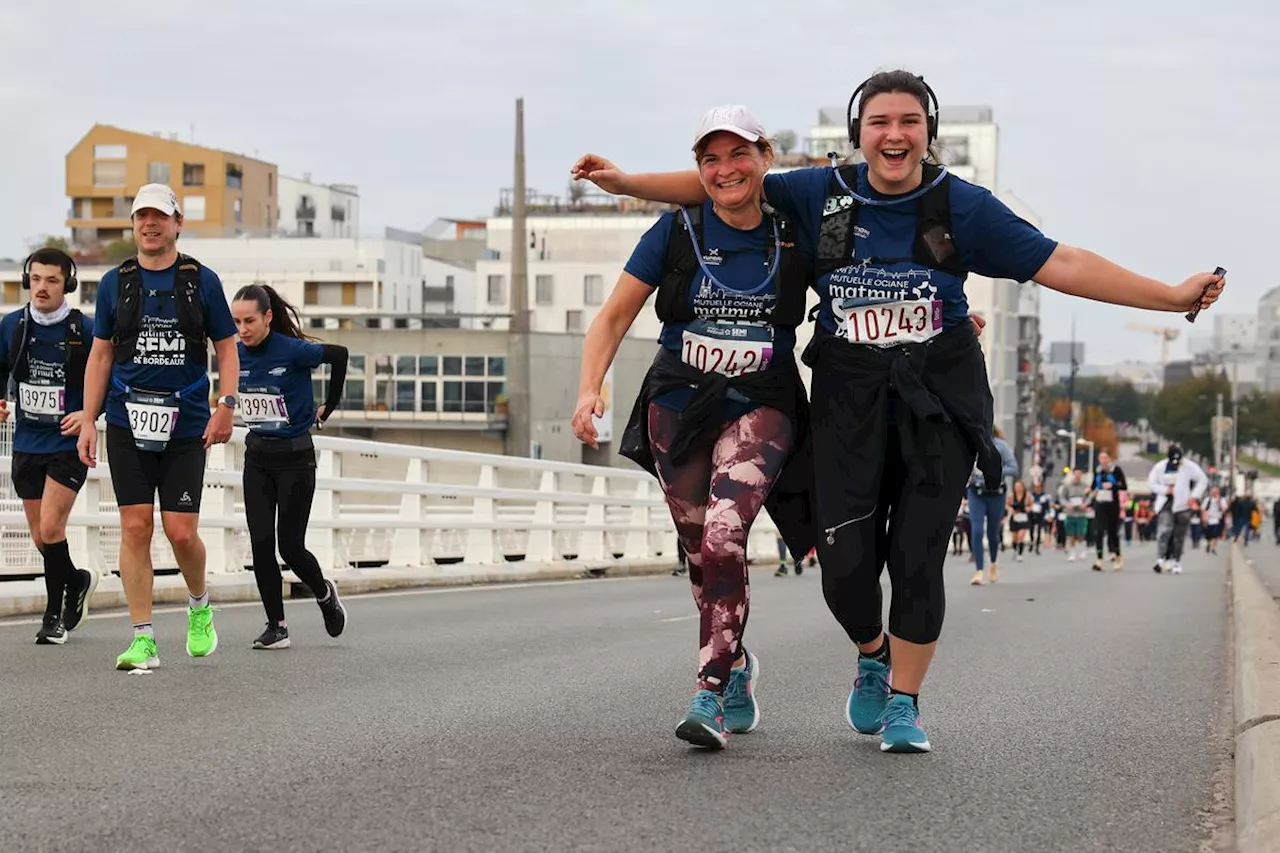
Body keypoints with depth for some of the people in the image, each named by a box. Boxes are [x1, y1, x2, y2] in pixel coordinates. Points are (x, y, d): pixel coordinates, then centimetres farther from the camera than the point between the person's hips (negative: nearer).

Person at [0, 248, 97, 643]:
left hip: (69, 444, -4)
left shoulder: (85, 330, -9)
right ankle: (77, 581, 36)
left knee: (50, 527, -14)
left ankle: (54, 614, 1)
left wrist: (89, 414, -15)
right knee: (40, 538, 9)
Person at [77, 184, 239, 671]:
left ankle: (199, 607, 24)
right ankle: (142, 639, 1)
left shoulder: (202, 281, 4)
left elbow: (226, 349, 7)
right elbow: (100, 355, 11)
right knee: (135, 527, -4)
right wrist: (88, 421, 5)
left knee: (181, 533, -6)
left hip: (186, 427, -1)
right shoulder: (115, 283, 8)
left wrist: (226, 404, -7)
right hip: (127, 424, 1)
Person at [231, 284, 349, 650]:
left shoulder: (293, 351, -20)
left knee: (290, 546, -2)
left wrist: (328, 408, -1)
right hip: (257, 457, 5)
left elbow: (339, 355, -10)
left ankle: (325, 593, 28)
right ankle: (276, 626, 4)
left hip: (295, 457, -5)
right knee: (261, 544, -3)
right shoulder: (237, 353, -2)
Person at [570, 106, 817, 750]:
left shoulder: (794, 237, -2)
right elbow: (613, 318, 0)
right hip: (678, 407, 2)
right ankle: (737, 666, 36)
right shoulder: (676, 231, -2)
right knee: (702, 557, 9)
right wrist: (590, 390, -14)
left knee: (723, 539, -23)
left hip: (761, 408, -2)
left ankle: (710, 695, -19)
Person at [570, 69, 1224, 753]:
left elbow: (1058, 264, -4)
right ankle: (874, 656, 31)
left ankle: (903, 703, 15)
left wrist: (1172, 296, -9)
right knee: (846, 563, -3)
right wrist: (626, 183, 3)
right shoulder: (820, 195, 1)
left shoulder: (960, 206, -3)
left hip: (939, 396, -1)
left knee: (918, 556, -4)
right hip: (850, 396, 1)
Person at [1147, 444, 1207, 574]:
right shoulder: (1160, 467, -1)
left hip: (1182, 505, 0)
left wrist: (1194, 496, -6)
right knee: (1164, 530, -16)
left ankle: (1176, 561, 14)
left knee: (1179, 535, 5)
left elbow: (1203, 480, 2)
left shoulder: (1189, 467, -5)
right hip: (1165, 504, 0)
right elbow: (1152, 482, 8)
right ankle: (1161, 559, -23)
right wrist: (1165, 490, -7)